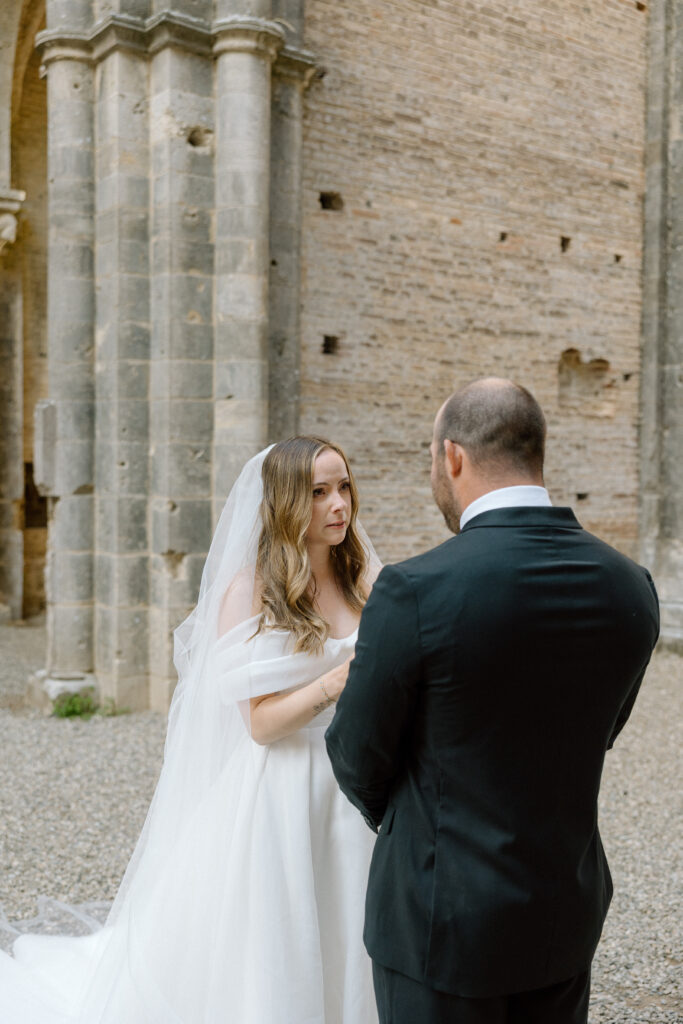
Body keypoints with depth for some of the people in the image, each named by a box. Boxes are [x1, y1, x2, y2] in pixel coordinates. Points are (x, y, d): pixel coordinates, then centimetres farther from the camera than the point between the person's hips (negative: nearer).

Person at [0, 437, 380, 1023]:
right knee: (266, 956, 8)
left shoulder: (367, 580, 2)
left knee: (341, 955, 13)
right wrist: (339, 680, -27)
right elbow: (262, 723, -13)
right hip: (278, 799, -3)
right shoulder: (250, 590, -9)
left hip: (354, 793, 4)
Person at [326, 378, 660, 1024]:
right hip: (567, 918, 5)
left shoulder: (415, 591, -23)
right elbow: (595, 736, 7)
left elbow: (357, 756, -10)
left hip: (443, 918, -5)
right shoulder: (630, 588, -6)